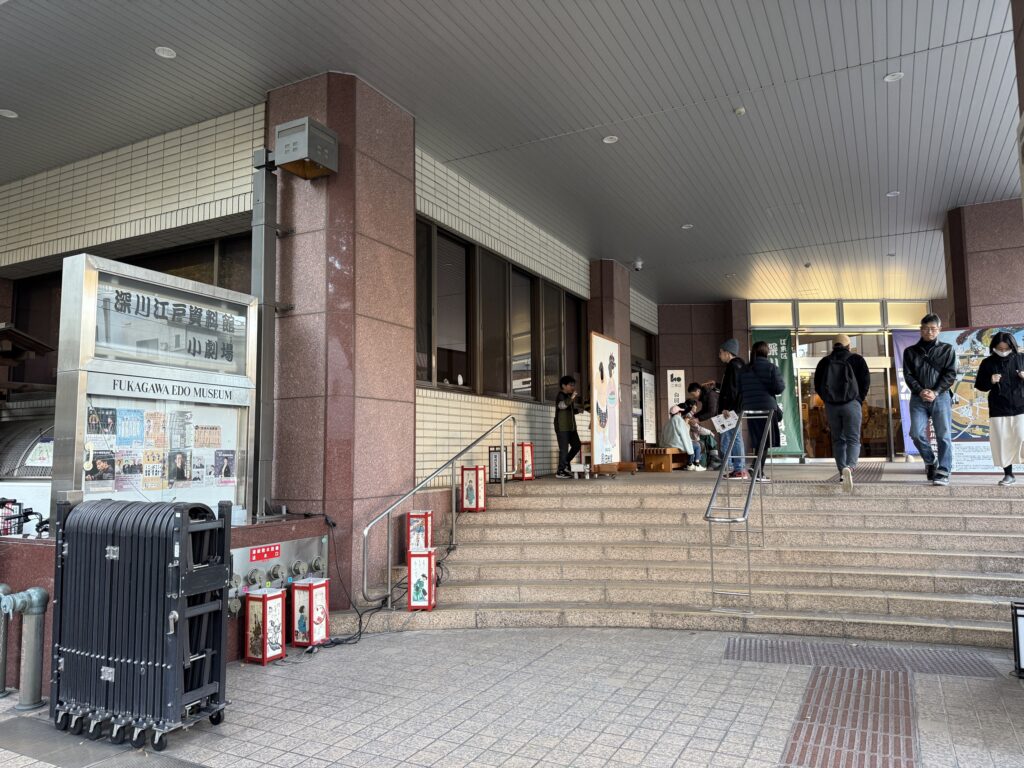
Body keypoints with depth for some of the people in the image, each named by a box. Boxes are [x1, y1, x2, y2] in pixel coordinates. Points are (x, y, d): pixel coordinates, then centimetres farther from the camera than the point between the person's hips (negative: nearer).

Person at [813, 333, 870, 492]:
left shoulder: (824, 362, 9)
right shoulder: (856, 359, 4)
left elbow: (817, 385, 8)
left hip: (831, 405, 2)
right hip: (851, 404, -2)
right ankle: (849, 467, -28)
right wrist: (860, 400, 10)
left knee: (838, 440, 12)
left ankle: (842, 472, 11)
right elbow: (866, 381, 0)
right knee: (853, 439, -4)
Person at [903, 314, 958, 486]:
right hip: (918, 398, 1)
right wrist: (920, 391, -13)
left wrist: (936, 392, -13)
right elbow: (908, 375, 4)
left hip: (941, 397, -1)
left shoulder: (947, 349, 9)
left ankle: (943, 472, -3)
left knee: (943, 436, -5)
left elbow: (950, 374, 1)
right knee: (917, 434, -8)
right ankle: (930, 461, 16)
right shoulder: (910, 351, 12)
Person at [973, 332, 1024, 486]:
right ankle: (1008, 474, 12)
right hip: (998, 410, 1)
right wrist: (990, 382, -13)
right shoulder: (987, 363, 2)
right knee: (1002, 442, 2)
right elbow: (980, 386, 6)